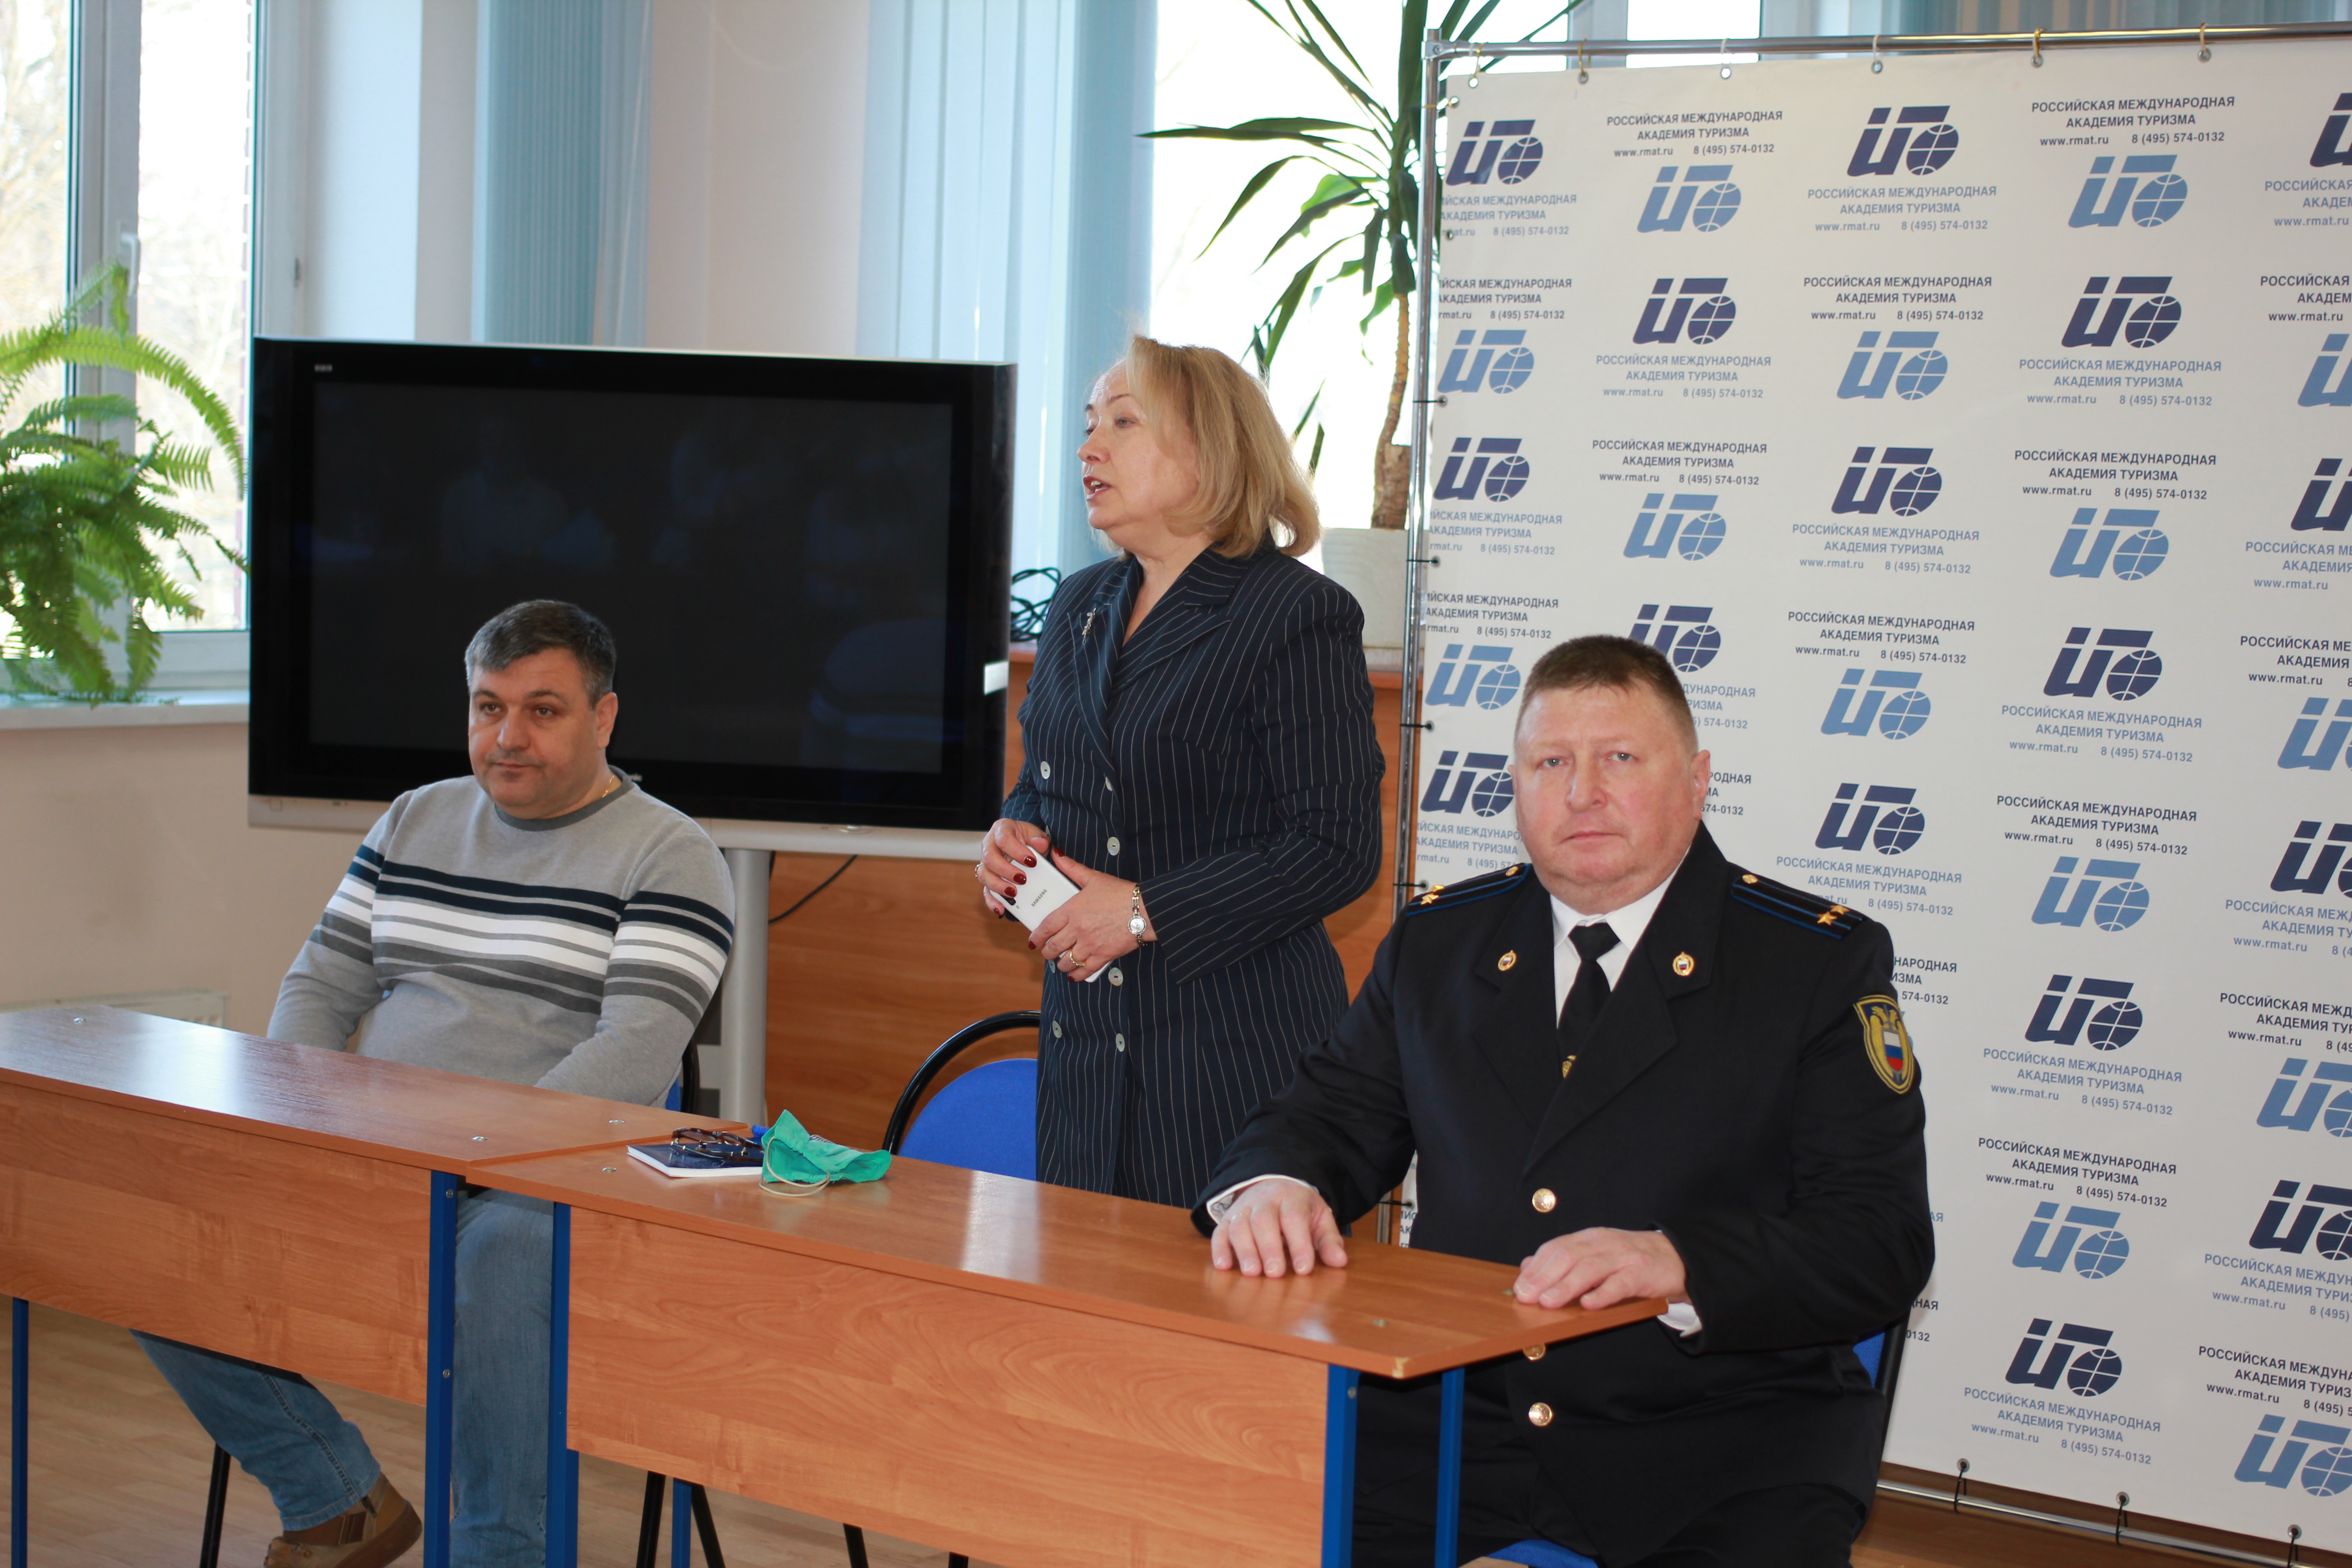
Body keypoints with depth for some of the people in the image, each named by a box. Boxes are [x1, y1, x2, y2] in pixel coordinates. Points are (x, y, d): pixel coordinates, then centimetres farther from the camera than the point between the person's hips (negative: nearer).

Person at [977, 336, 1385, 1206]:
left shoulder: (1300, 616, -10)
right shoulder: (1082, 605, 14)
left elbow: (1337, 847, -15)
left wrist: (1145, 912, -16)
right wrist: (1012, 834, 3)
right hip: (1086, 1034, 7)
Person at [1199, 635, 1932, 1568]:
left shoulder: (1823, 964, 0)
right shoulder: (1436, 942, 14)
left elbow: (1883, 1245, -8)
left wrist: (1676, 1265, -26)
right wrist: (1272, 1187, -9)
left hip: (1721, 1439, -2)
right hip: (1456, 1414, 3)